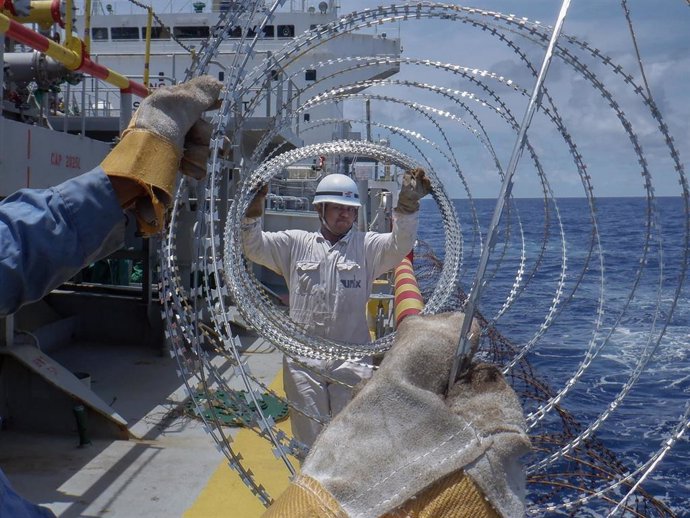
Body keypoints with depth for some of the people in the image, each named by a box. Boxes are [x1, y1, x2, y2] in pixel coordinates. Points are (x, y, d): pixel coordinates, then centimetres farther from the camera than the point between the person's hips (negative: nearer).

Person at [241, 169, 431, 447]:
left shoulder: (366, 246, 5)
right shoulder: (296, 243, 9)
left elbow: (400, 245, -11)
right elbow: (254, 248, 5)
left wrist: (407, 205, -25)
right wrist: (252, 212, -12)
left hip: (351, 360, -1)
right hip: (303, 359, 1)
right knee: (308, 437, 11)